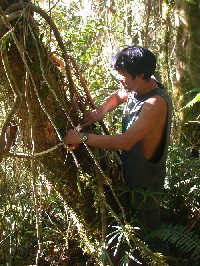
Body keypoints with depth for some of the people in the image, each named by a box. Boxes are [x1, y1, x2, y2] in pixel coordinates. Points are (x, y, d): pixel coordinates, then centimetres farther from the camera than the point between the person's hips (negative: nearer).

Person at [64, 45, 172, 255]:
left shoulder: (156, 103, -35)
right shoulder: (138, 88, -7)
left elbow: (125, 141, -42)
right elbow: (118, 96, 15)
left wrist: (82, 138, -37)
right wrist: (100, 111, -8)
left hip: (146, 178, -9)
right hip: (132, 169, 9)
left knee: (147, 228, 15)